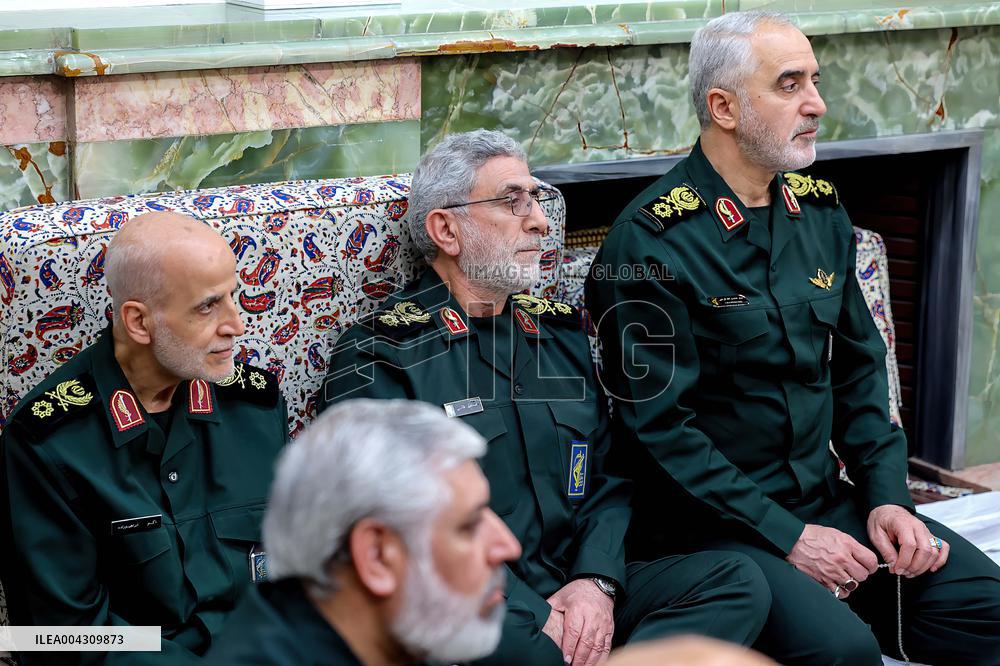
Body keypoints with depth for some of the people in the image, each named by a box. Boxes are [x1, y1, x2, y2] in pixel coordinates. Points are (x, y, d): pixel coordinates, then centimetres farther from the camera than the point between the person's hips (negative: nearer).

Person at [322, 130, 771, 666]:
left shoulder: (561, 330, 17)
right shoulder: (378, 357, -4)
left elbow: (609, 479, 15)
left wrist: (597, 581, -5)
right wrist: (535, 619, -19)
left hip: (579, 594, 7)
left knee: (737, 581, -17)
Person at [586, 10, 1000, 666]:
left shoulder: (820, 212, 10)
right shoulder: (650, 242, -13)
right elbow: (659, 426, -15)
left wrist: (887, 495, 3)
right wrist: (786, 537, -16)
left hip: (830, 505, 7)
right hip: (711, 529, -6)